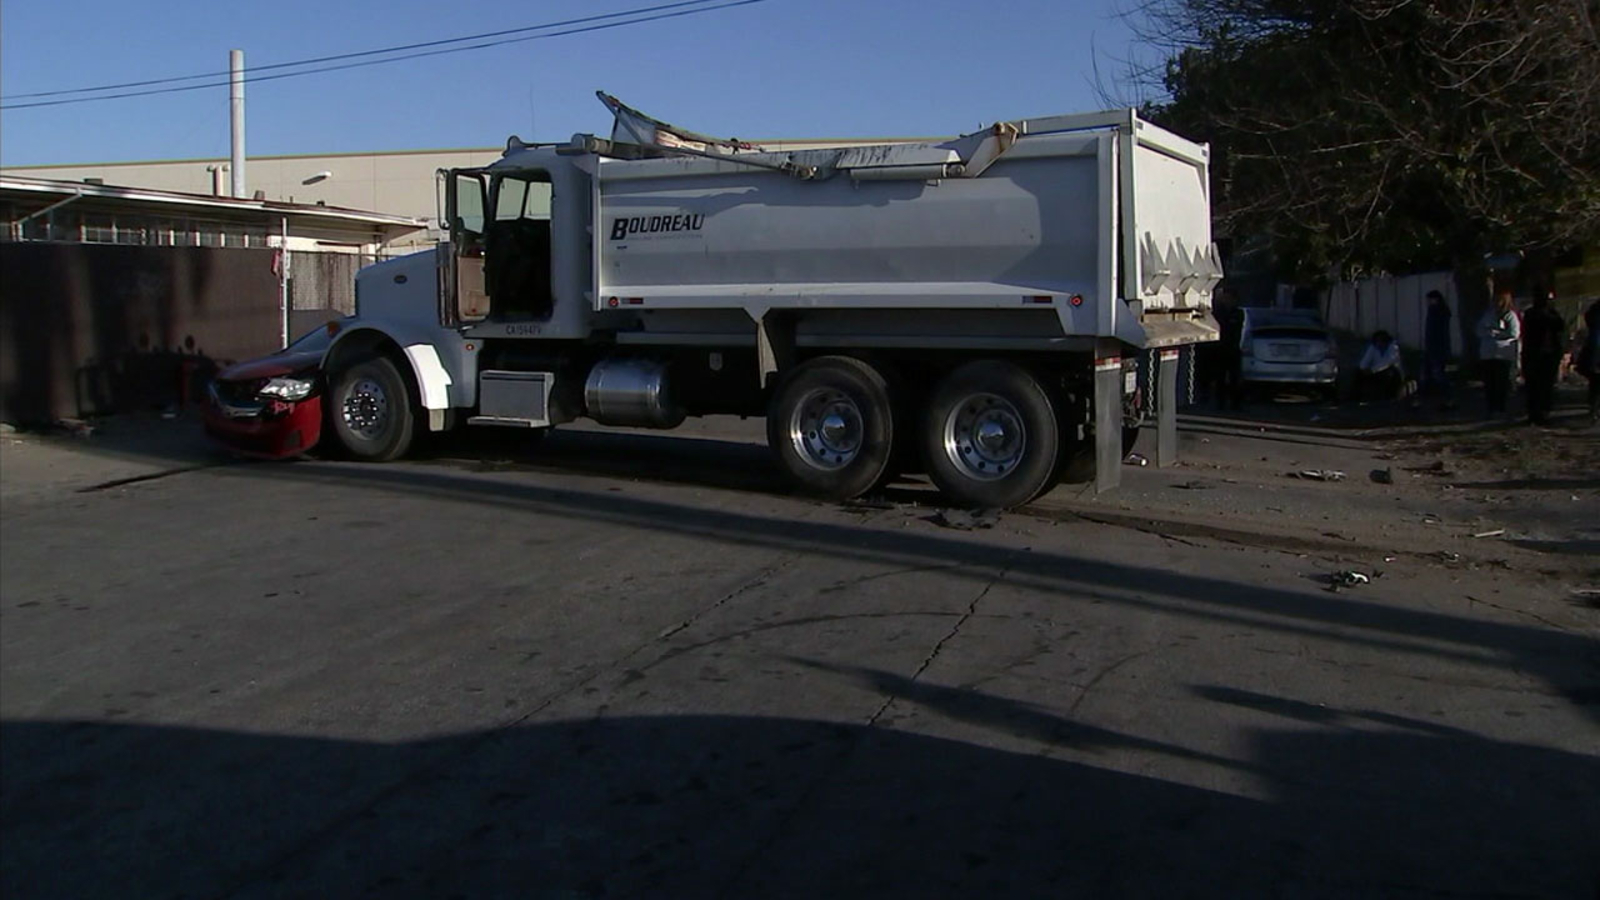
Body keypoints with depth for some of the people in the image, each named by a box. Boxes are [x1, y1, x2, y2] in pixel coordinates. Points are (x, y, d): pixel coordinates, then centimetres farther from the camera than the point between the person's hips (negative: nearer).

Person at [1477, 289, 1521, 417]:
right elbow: (1480, 329, 9)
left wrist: (1496, 333, -9)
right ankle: (1491, 407, 7)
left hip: (1504, 353, -4)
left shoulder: (1510, 315, -2)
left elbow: (1514, 333, -11)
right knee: (1489, 381, 2)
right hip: (1488, 352, 4)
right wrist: (1489, 332, -10)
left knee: (1502, 381, -2)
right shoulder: (1489, 313, 11)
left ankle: (1501, 408, 3)